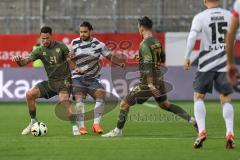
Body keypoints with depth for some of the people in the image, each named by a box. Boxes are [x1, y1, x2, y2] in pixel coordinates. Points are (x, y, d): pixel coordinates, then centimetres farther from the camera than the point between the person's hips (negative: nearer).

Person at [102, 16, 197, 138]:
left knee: (124, 104, 1)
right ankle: (191, 119, 16)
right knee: (165, 104, 23)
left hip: (147, 83, -8)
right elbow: (162, 60, 20)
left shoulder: (145, 44, -18)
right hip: (159, 80, 8)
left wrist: (150, 84, -32)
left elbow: (148, 64, -27)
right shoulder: (157, 42, 7)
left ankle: (118, 130, 9)